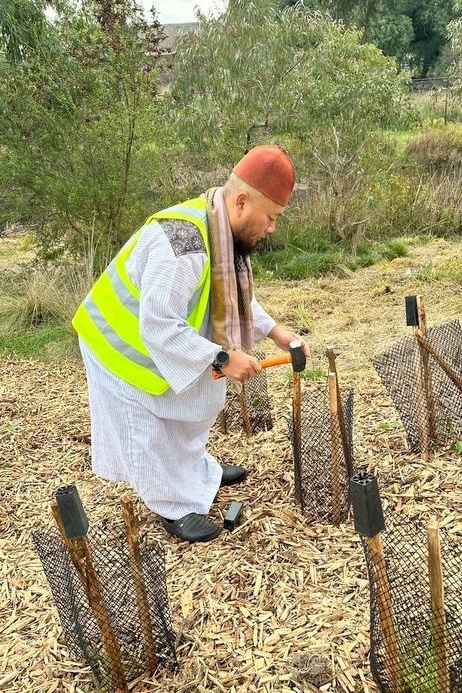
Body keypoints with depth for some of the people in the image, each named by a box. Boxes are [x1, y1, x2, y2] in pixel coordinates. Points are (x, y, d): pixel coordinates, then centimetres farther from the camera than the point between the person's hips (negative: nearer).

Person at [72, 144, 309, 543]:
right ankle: (177, 507, 24)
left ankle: (198, 472, 45)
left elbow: (236, 295, 9)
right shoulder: (183, 244, -39)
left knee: (191, 411, 23)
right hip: (126, 346, -9)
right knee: (151, 436, 6)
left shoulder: (226, 231, -8)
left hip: (171, 342, 9)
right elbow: (159, 328, -38)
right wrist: (222, 358, -33)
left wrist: (274, 331, 0)